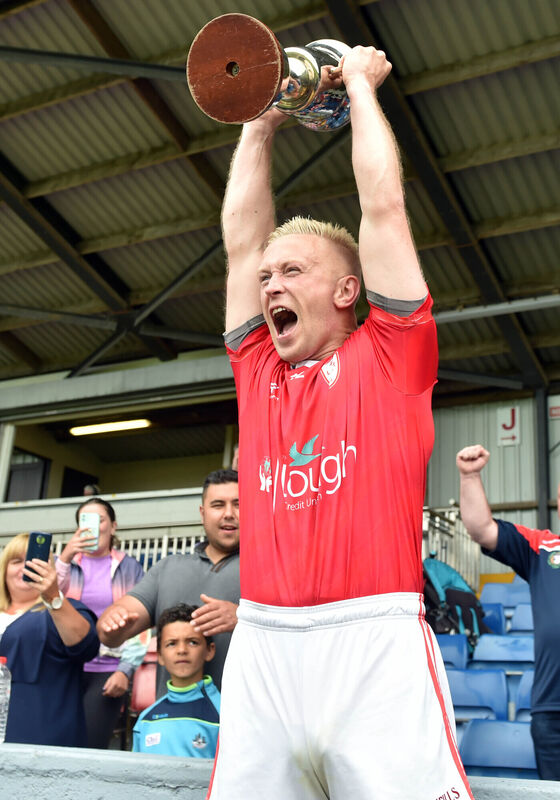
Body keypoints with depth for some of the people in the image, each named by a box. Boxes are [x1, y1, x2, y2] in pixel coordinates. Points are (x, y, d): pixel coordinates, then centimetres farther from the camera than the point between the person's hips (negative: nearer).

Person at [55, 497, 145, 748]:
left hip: (108, 671, -1)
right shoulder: (68, 564, 14)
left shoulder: (130, 568, 9)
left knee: (90, 747, -13)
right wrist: (65, 556, -14)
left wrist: (125, 670, -6)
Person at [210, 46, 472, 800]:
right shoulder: (257, 369, 18)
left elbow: (383, 205, 10)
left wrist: (361, 85, 22)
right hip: (260, 646, 4)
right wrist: (260, 121, 31)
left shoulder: (389, 357, 8)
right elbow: (241, 237, 23)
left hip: (374, 641, -3)